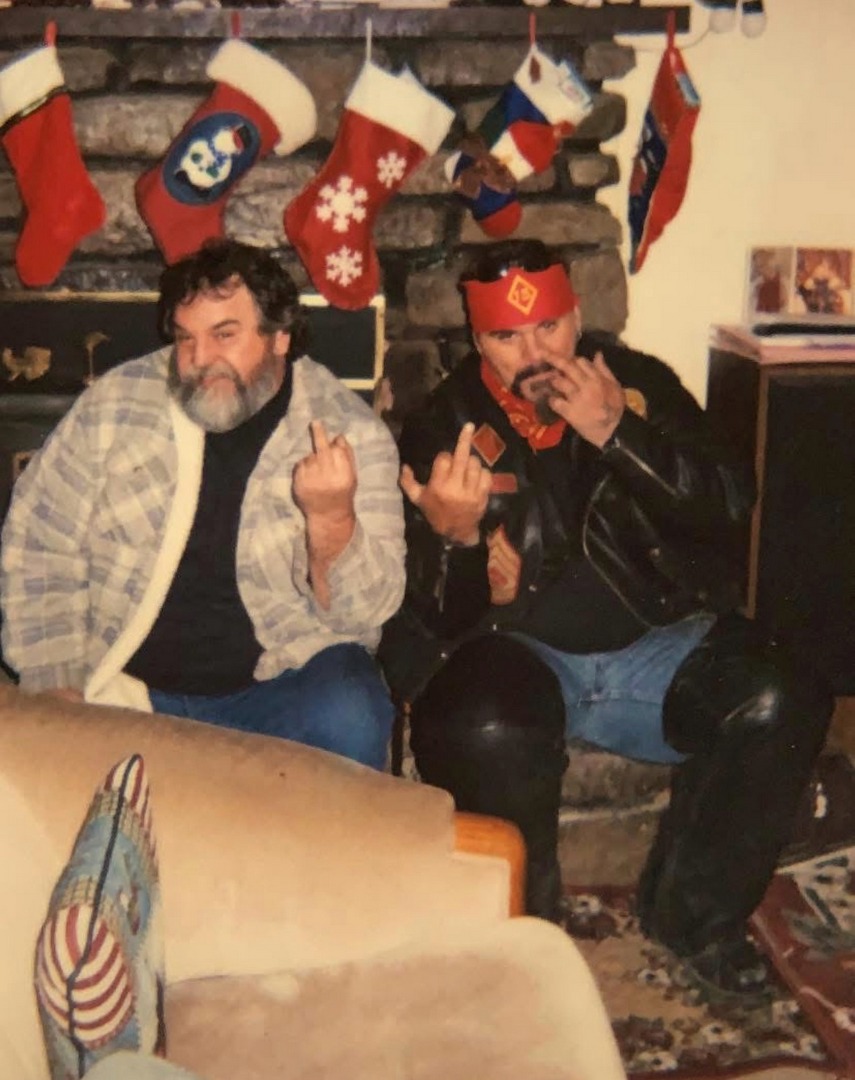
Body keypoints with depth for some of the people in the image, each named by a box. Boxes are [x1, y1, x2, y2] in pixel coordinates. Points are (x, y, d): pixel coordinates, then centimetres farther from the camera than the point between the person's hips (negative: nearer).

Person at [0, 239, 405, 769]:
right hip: (126, 683, 2)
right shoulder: (117, 402, -2)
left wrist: (331, 519, -29)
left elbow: (363, 612, -9)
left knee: (349, 723, -30)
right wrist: (57, 686, -3)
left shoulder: (350, 432, -6)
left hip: (281, 680, -1)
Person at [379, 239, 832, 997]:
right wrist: (452, 535, -27)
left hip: (656, 646, 3)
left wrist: (617, 435, -16)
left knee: (780, 705, -24)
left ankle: (695, 914, -1)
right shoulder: (445, 427, 2)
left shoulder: (639, 384, 7)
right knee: (487, 734, -35)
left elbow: (730, 501, -5)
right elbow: (439, 616, -4)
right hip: (516, 653, -2)